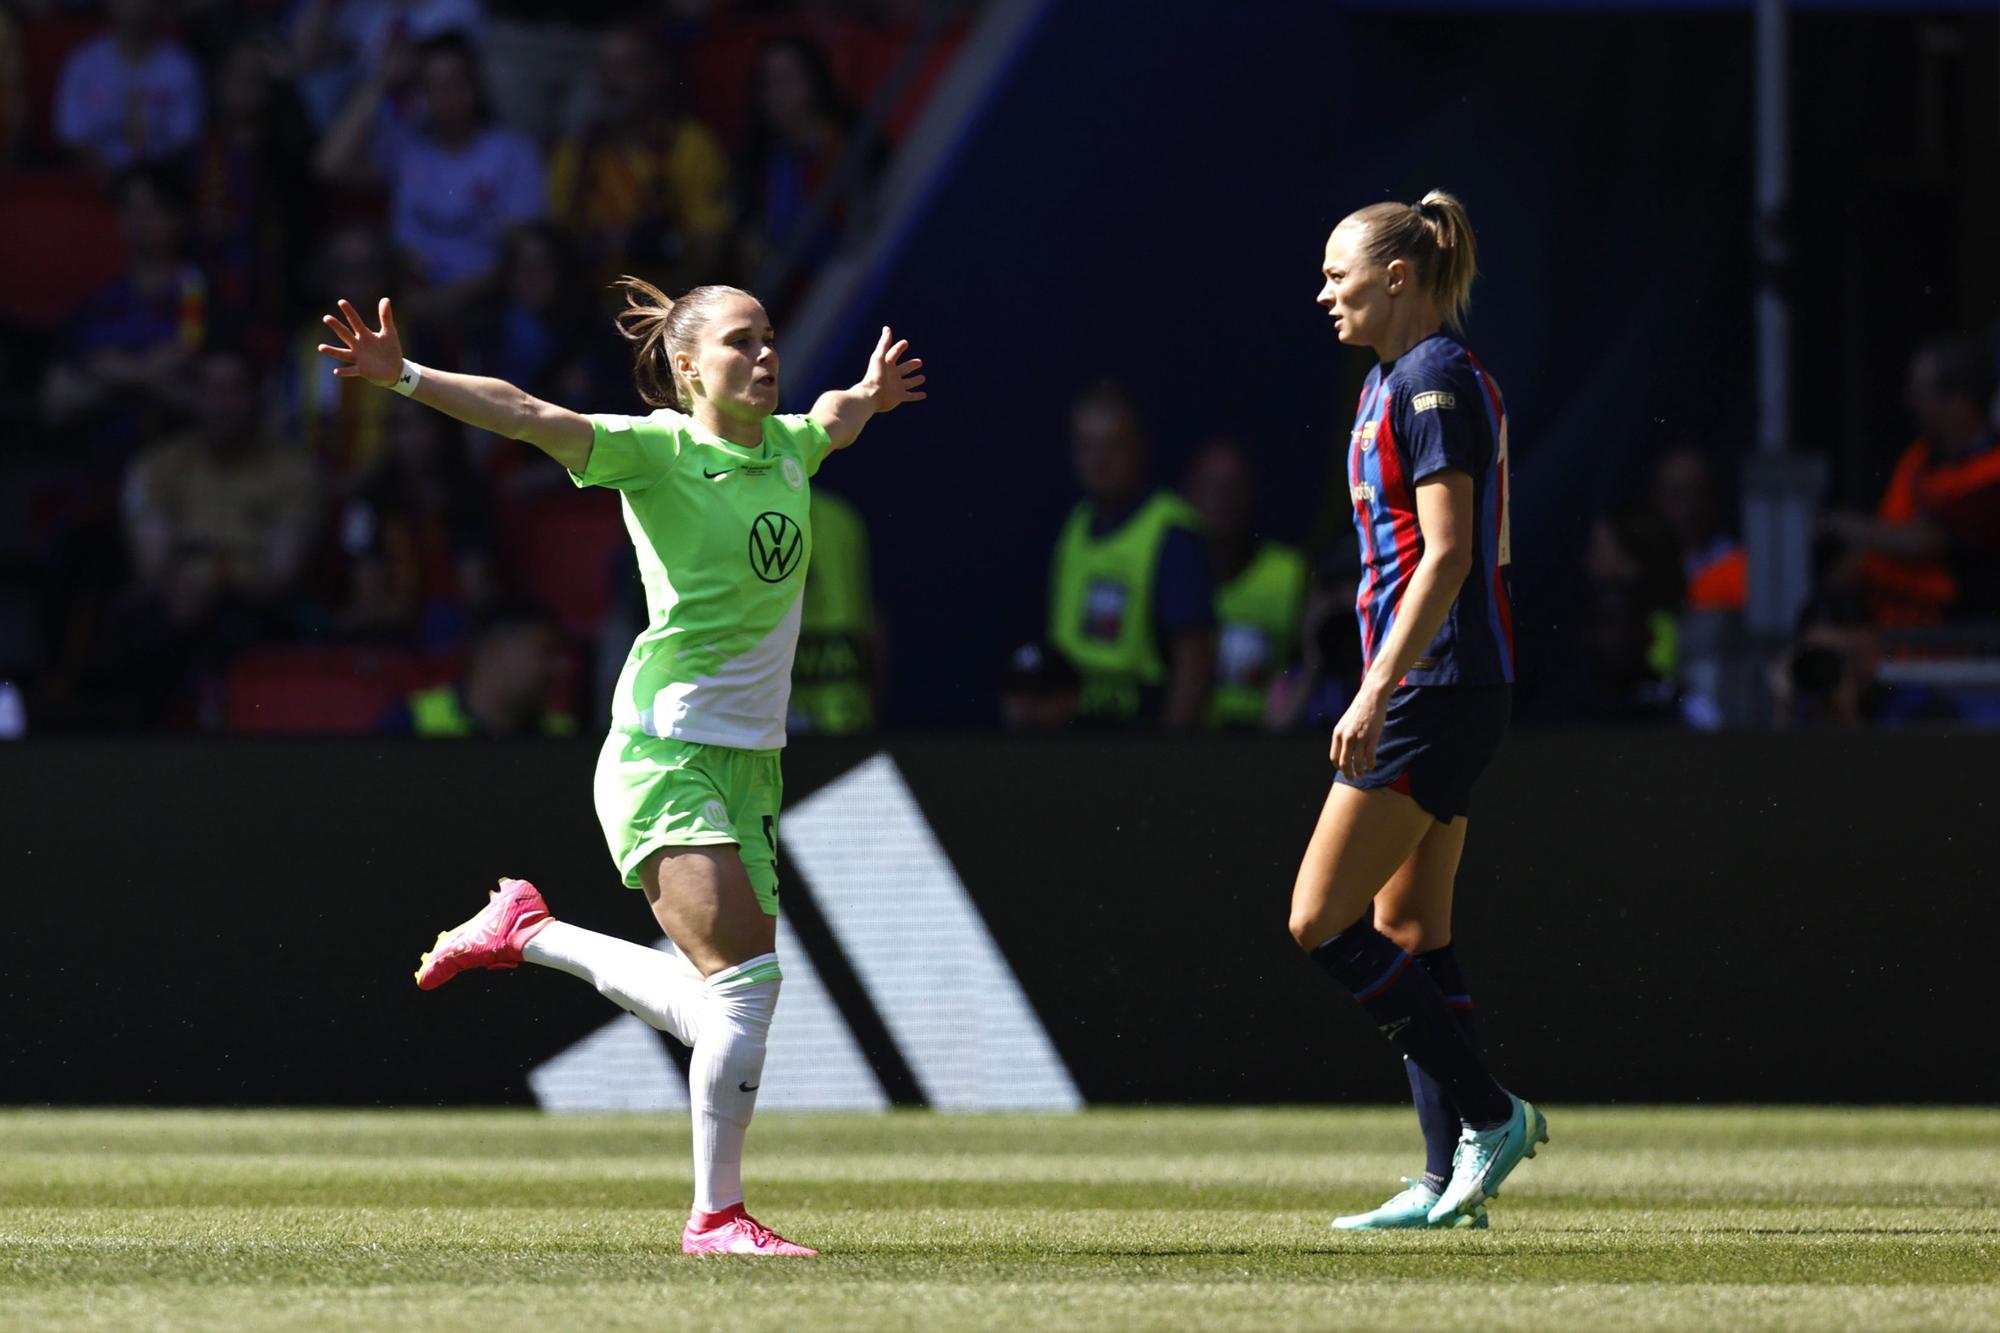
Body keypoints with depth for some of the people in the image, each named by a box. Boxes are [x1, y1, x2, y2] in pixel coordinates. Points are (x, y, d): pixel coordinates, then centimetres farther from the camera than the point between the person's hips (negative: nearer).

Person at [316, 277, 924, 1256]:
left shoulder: (788, 447, 9)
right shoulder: (654, 450, -10)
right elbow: (524, 415, -24)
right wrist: (405, 377, -37)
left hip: (750, 763, 8)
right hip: (664, 756, -8)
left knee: (712, 1008, 9)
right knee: (747, 980, -17)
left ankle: (528, 932, 30)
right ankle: (716, 1217, -7)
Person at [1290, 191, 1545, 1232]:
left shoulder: (1433, 382, -13)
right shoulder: (1396, 381, 17)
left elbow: (1446, 556, -20)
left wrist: (1375, 695, -24)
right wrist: (1383, 690, 23)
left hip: (1434, 684, -10)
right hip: (1442, 690, 10)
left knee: (1321, 922, -10)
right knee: (1408, 931, 9)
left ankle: (1489, 1114, -7)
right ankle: (1451, 1179, 8)